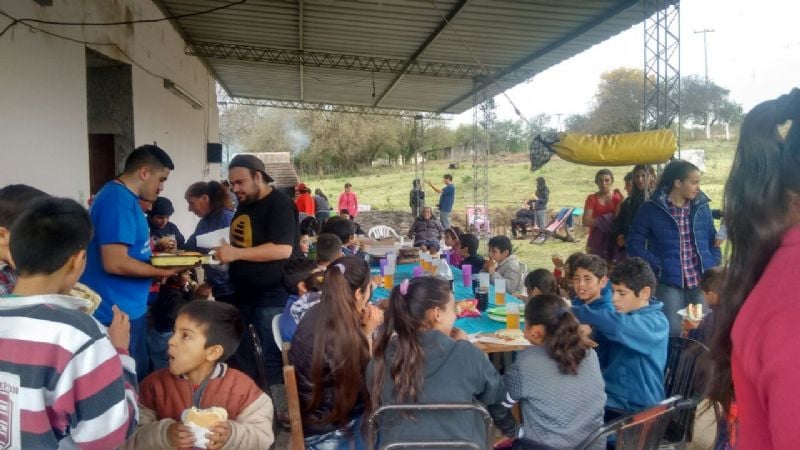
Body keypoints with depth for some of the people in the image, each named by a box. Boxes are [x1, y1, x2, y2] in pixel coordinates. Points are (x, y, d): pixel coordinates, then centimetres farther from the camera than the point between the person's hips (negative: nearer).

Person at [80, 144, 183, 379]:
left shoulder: (126, 198, 11)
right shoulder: (118, 201, -19)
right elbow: (115, 262, -25)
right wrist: (163, 271, -16)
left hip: (129, 308, 10)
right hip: (117, 313, -10)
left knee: (137, 378, 20)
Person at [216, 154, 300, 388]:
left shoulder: (279, 204, -14)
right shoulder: (244, 204, 13)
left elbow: (283, 249, -25)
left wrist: (236, 253, -24)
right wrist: (224, 251, 4)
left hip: (272, 297, -9)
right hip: (244, 294, 9)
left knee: (273, 358, -1)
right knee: (241, 354, 14)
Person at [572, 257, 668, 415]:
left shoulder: (656, 323, -14)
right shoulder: (624, 314, 9)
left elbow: (618, 325, -36)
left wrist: (572, 312, -31)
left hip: (636, 410, -6)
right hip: (607, 399, 7)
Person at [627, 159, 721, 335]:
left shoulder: (701, 206, 7)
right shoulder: (652, 208, -4)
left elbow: (712, 238, 15)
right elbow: (635, 242, -3)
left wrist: (713, 266, 2)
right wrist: (655, 265, -11)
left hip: (701, 281, 4)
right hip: (669, 282, -3)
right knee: (673, 332, -3)